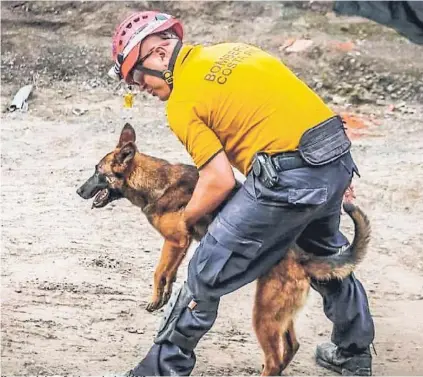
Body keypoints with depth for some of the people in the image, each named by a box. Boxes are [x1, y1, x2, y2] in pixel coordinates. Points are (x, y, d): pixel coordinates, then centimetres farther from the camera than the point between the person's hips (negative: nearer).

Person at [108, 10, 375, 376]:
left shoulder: (182, 103, -6)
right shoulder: (228, 51, 17)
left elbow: (220, 181, -12)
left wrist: (186, 218, 7)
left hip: (289, 177, -9)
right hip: (337, 153, 9)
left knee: (208, 274, 5)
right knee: (327, 256, 32)